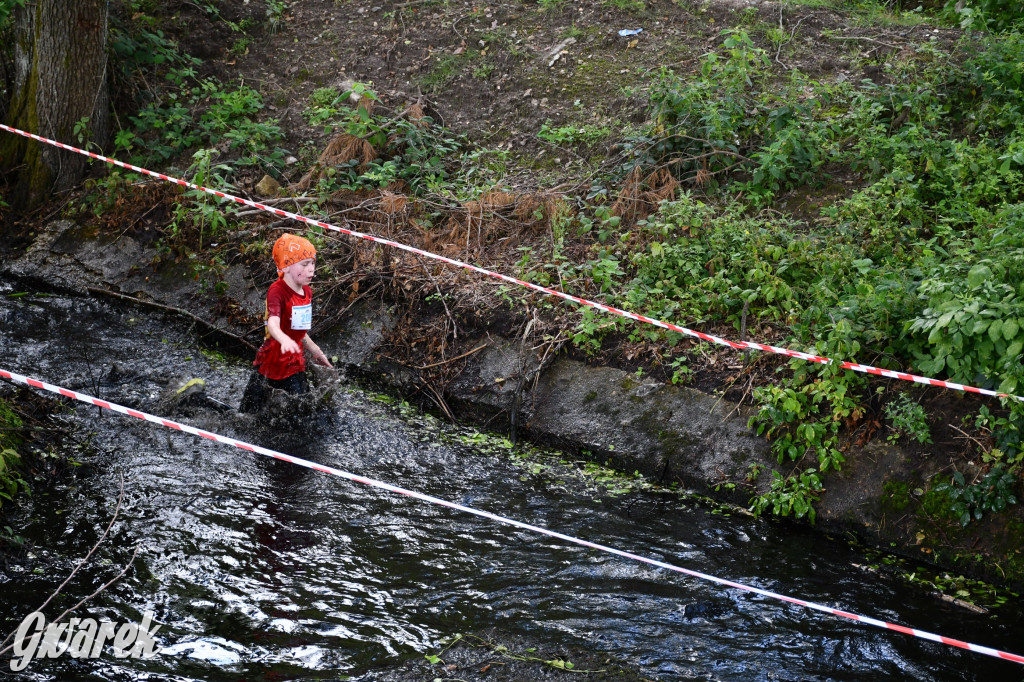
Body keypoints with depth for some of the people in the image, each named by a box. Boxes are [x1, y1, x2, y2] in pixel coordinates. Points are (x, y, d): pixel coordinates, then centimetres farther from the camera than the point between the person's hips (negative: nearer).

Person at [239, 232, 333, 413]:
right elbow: (273, 324, -37)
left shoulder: (307, 292, 5)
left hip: (295, 364, 7)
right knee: (250, 413, 4)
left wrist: (314, 350, 24)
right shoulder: (277, 291, -19)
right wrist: (284, 340, -56)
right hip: (271, 363, -6)